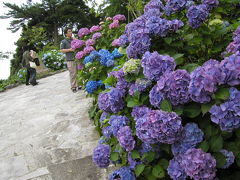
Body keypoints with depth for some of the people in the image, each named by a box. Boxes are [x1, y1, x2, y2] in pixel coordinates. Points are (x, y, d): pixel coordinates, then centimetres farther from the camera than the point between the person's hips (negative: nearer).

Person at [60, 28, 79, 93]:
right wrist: (70, 50, -13)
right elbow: (61, 50, -4)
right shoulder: (63, 41, 1)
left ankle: (78, 85, 18)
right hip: (70, 59, -5)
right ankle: (73, 87, 3)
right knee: (72, 74, -5)